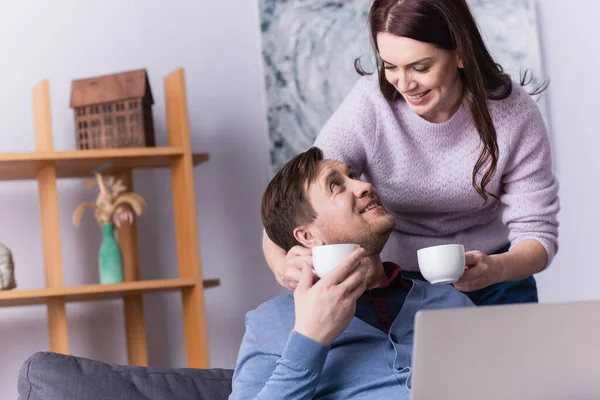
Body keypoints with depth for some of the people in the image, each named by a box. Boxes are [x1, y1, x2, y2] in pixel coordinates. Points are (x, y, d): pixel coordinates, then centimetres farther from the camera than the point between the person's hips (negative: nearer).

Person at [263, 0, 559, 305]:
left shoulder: (513, 113, -17)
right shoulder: (367, 106, -20)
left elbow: (537, 232, -13)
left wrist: (496, 269, -36)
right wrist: (283, 266, -42)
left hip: (493, 282, 1)